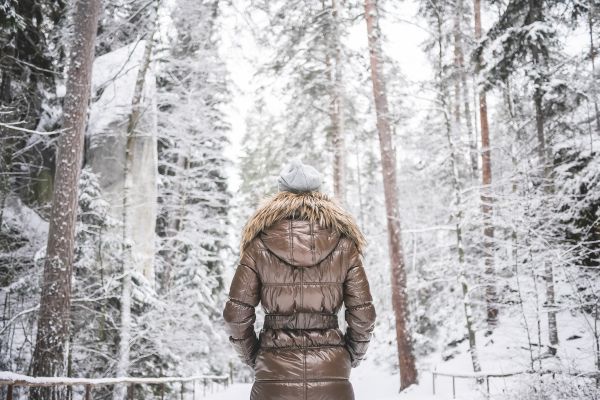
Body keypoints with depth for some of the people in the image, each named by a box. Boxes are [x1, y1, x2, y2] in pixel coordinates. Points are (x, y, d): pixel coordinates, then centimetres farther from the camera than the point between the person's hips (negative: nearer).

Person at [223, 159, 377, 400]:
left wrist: (253, 357, 14)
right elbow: (363, 316, 0)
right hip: (332, 378, 1)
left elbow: (236, 316, -3)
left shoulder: (259, 245, -1)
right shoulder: (343, 245, 1)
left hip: (275, 377, 0)